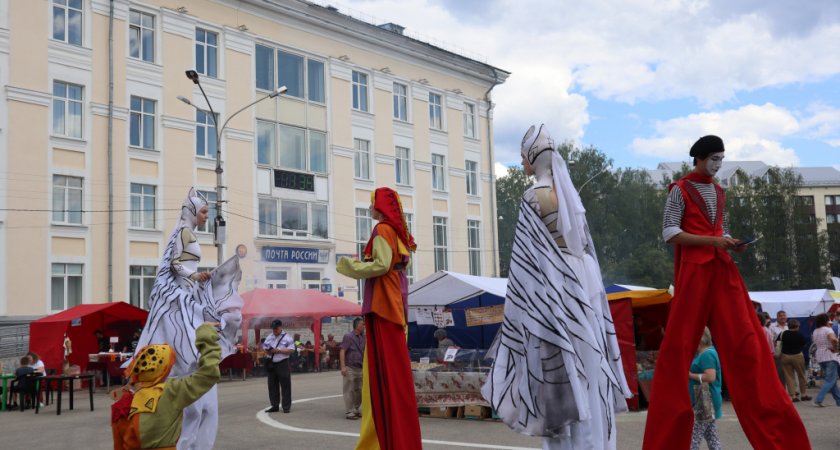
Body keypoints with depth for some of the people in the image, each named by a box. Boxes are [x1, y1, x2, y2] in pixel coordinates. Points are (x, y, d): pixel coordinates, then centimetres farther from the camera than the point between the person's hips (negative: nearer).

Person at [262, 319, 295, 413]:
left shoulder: (287, 338, -5)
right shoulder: (269, 338, 11)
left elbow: (291, 350, -11)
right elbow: (264, 348, 17)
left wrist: (279, 350, -17)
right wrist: (268, 351, -7)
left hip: (283, 364, -5)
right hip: (272, 364, 5)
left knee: (285, 385, -3)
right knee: (272, 385, 8)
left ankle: (286, 406, 2)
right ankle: (275, 406, 16)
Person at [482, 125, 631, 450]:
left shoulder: (533, 197, -10)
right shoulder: (570, 192, 12)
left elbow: (526, 256, -12)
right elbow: (585, 244, 15)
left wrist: (516, 305, -8)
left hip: (551, 287, -7)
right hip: (582, 281, 7)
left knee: (558, 369, -2)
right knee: (584, 364, 9)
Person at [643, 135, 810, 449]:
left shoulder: (719, 192, 19)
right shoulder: (680, 190, 0)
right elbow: (670, 233, -7)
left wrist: (732, 244, 3)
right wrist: (713, 241, -14)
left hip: (722, 269, 6)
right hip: (694, 270, -6)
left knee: (744, 340, 1)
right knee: (679, 344, -5)